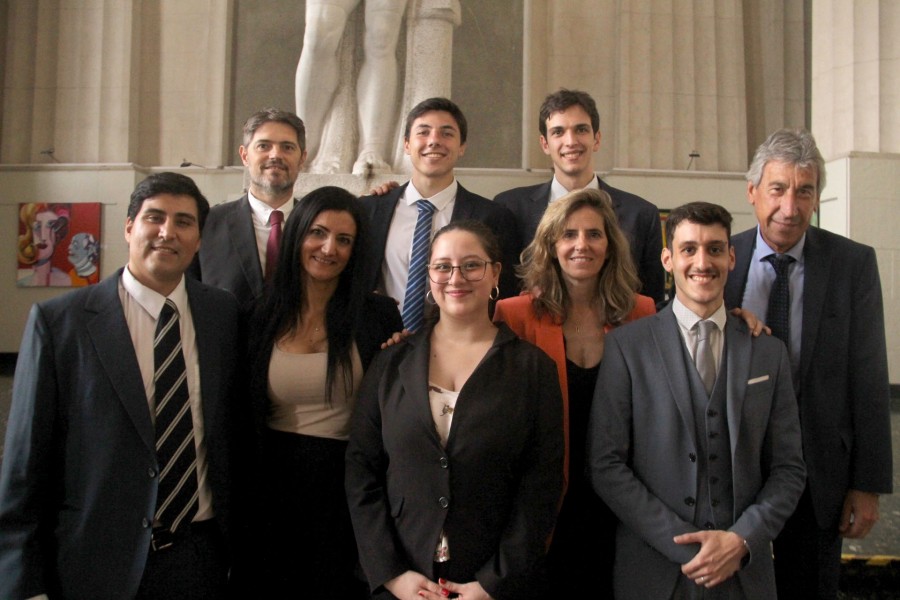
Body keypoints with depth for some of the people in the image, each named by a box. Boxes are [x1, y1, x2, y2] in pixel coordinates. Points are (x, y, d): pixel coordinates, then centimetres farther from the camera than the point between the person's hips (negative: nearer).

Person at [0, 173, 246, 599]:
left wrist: (237, 539, 8)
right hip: (98, 564, -2)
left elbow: (234, 432, 8)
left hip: (203, 558, 3)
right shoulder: (57, 321, -8)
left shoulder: (224, 313, 1)